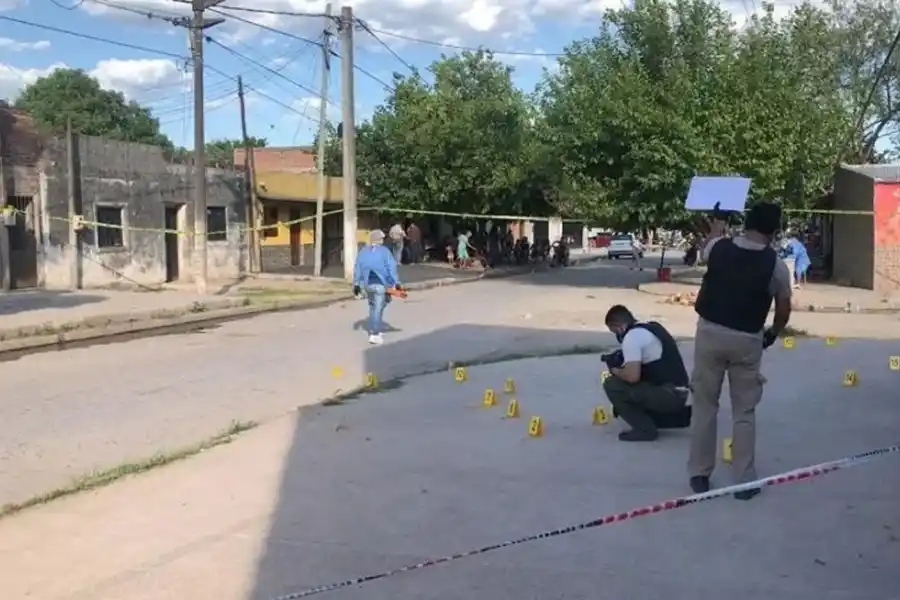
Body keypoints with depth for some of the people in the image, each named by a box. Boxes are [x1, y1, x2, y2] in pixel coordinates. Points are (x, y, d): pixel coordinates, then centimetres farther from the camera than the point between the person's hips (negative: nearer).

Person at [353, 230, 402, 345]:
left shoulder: (363, 252, 6)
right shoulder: (385, 251, -6)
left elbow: (358, 269, 7)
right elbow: (392, 268, -10)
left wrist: (356, 284, 12)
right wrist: (397, 283, -6)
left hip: (367, 284, 5)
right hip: (381, 284, -5)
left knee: (373, 307, 20)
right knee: (378, 308, -1)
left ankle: (374, 331, 24)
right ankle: (374, 335, -3)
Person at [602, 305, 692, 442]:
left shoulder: (631, 336, -12)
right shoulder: (653, 327, 17)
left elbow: (632, 376, -22)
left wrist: (616, 371, -1)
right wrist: (623, 366, 22)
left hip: (667, 395, -10)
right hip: (679, 394, 10)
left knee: (612, 385, -8)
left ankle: (645, 429, -5)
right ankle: (684, 416, 20)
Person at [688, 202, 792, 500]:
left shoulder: (719, 248, -5)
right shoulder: (775, 264, -9)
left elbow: (706, 250, 21)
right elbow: (784, 309, 0)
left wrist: (717, 226, 41)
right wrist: (773, 333, 20)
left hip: (710, 332, 1)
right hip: (747, 340, -1)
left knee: (704, 406, 12)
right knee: (744, 411, 9)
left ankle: (699, 474, 18)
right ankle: (744, 480, 12)